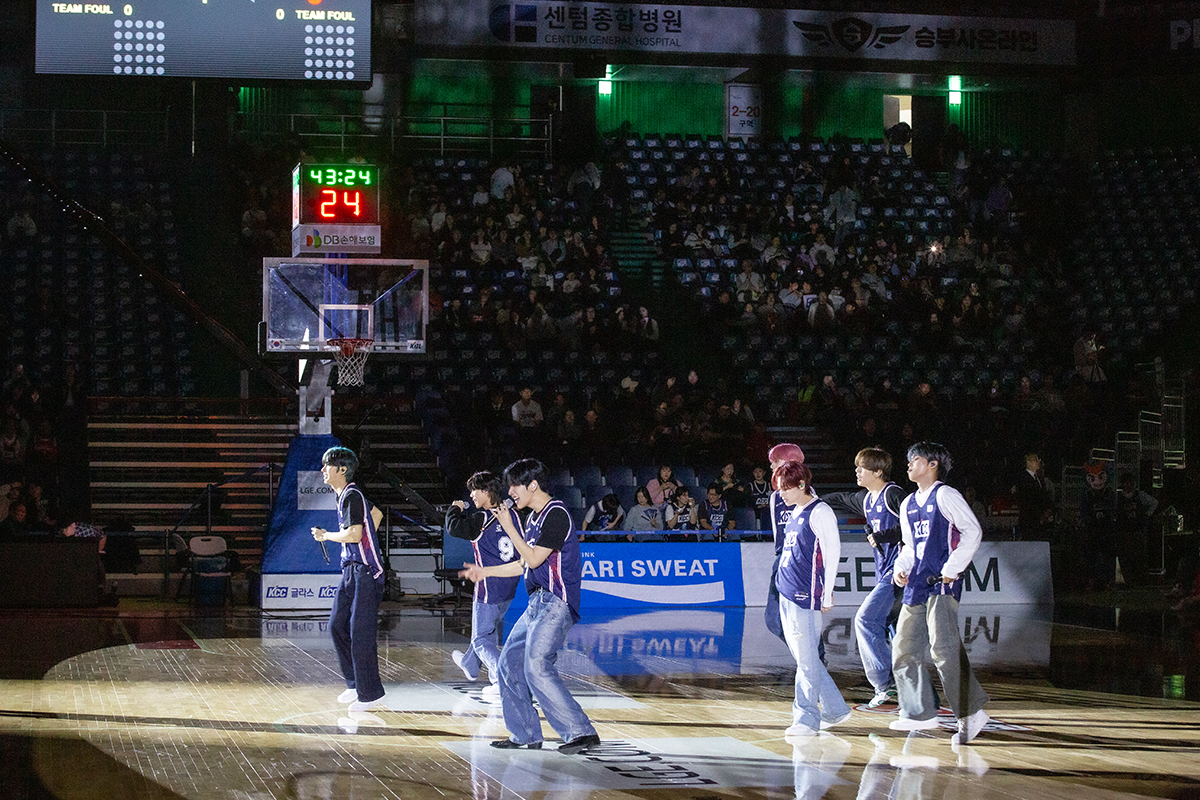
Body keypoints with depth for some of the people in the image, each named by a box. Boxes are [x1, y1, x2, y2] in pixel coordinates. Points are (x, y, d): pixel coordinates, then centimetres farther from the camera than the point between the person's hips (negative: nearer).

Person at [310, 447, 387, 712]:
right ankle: (356, 683, 20)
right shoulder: (344, 495, 15)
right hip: (351, 569, 10)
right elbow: (376, 514, 30)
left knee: (361, 634, -7)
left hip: (365, 572, -10)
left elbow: (354, 534, -25)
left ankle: (370, 693, 0)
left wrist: (325, 535, -10)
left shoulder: (352, 496, -15)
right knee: (337, 625, 11)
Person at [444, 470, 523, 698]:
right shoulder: (511, 515, 4)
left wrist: (455, 509, -4)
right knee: (489, 629, 26)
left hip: (489, 589, -8)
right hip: (509, 586, 8)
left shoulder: (482, 520, -18)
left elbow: (454, 528, -25)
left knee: (482, 639, 0)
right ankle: (470, 665, 47)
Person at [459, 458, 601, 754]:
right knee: (509, 663, 10)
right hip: (538, 604, 10)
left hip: (555, 604, -10)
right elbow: (525, 564, 25)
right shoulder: (534, 517, 17)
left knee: (537, 666, -21)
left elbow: (534, 559, -18)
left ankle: (581, 732, -21)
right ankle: (525, 735, 17)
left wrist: (508, 527, -13)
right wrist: (485, 571, 27)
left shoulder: (556, 515, -13)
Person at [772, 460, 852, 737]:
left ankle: (806, 718, -1)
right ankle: (835, 709, 20)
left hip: (806, 597, -9)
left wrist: (827, 594, -12)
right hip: (788, 594, 9)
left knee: (806, 659, -5)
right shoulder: (795, 513, 16)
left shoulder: (820, 512, -9)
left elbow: (832, 553, -11)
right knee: (802, 658, 12)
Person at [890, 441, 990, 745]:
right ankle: (920, 713, 15)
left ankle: (971, 713, -13)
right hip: (917, 585, 9)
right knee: (904, 649, 7)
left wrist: (952, 568, -15)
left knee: (944, 649, -17)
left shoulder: (945, 495, -5)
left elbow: (973, 532, -10)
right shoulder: (908, 504, 19)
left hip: (942, 584, -9)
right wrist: (901, 567, 7)